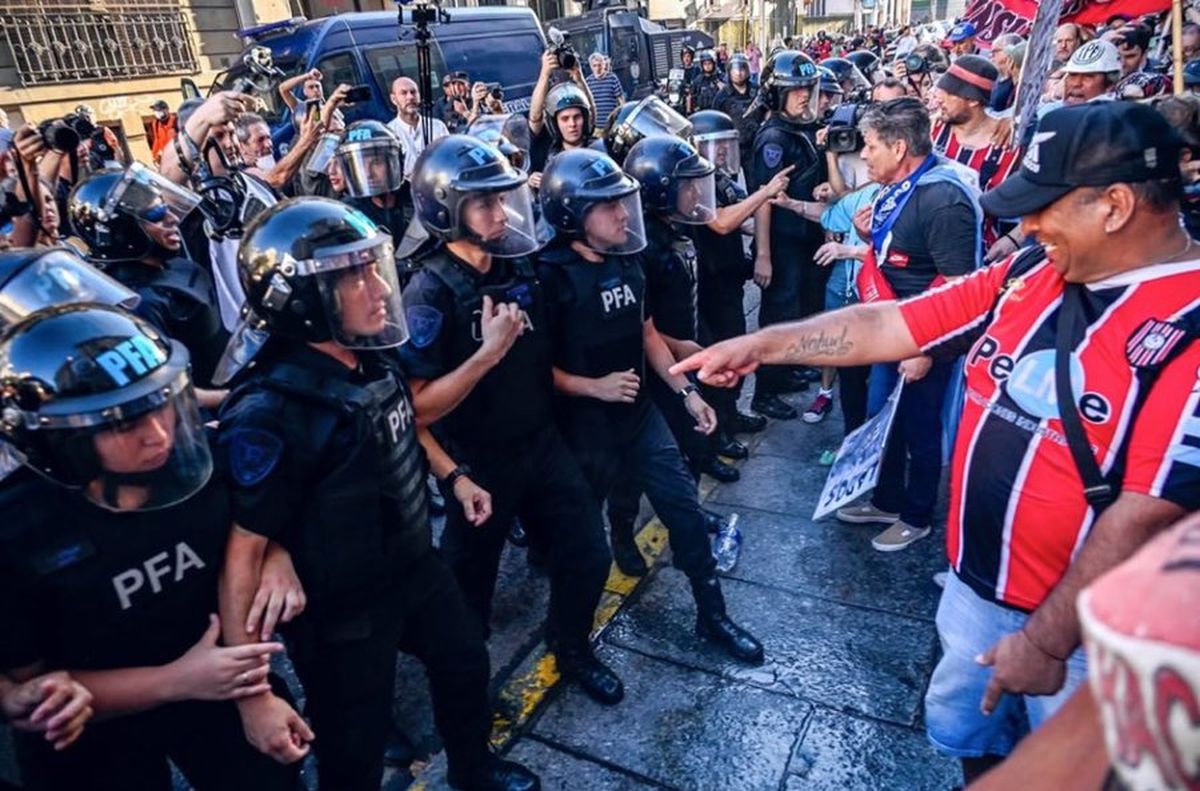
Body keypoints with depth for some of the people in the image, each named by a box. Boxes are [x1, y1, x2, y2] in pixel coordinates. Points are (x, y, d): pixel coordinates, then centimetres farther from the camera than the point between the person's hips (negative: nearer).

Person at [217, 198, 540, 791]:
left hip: (415, 566, 8)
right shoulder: (271, 414, -30)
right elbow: (240, 555, -28)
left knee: (466, 666, 27)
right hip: (343, 614, -7)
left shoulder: (372, 360, -7)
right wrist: (253, 695, -25)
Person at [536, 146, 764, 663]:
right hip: (585, 427, -6)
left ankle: (712, 616, 28)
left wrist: (686, 391, 6)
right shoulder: (551, 276, -18)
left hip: (640, 414, 6)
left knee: (686, 512, 9)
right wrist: (594, 387, -24)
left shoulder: (626, 262, 3)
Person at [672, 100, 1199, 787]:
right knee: (965, 731, 26)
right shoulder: (1028, 276, -2)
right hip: (976, 583, 6)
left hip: (1084, 621, -5)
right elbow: (887, 326, -1)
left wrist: (1046, 641, -19)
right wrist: (761, 344, -4)